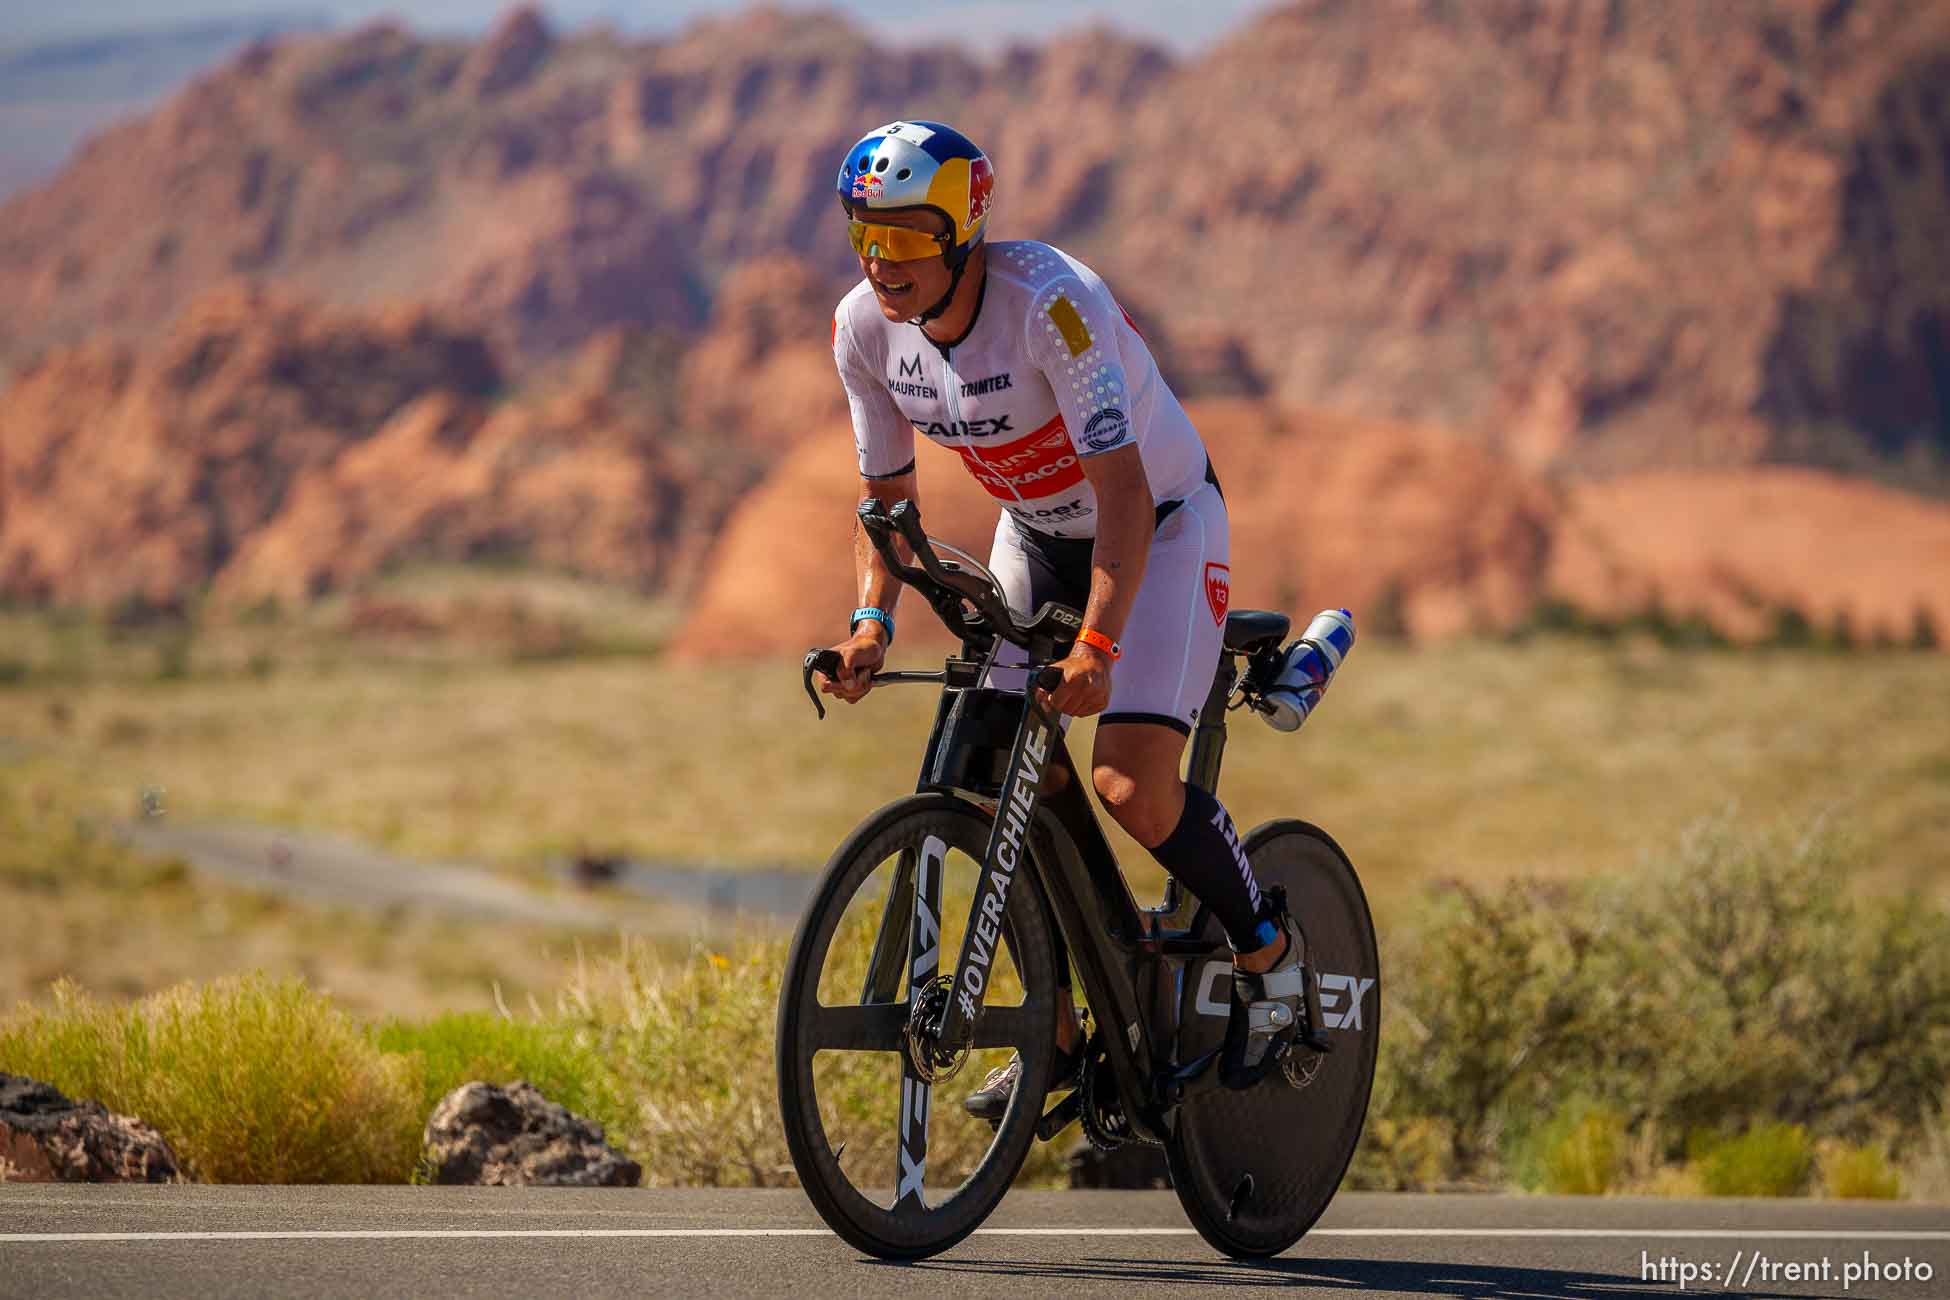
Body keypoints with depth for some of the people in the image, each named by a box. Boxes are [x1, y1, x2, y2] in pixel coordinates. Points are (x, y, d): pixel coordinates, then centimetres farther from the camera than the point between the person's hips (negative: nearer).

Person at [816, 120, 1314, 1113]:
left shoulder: (1049, 302, -33)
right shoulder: (866, 327, -14)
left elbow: (1122, 485, -37)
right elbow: (887, 492, -2)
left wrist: (1098, 642, -47)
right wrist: (873, 618, -19)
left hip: (1160, 520, -6)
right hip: (1035, 536, 6)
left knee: (1132, 786, -22)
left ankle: (1271, 955, 4)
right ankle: (1058, 1042, 12)